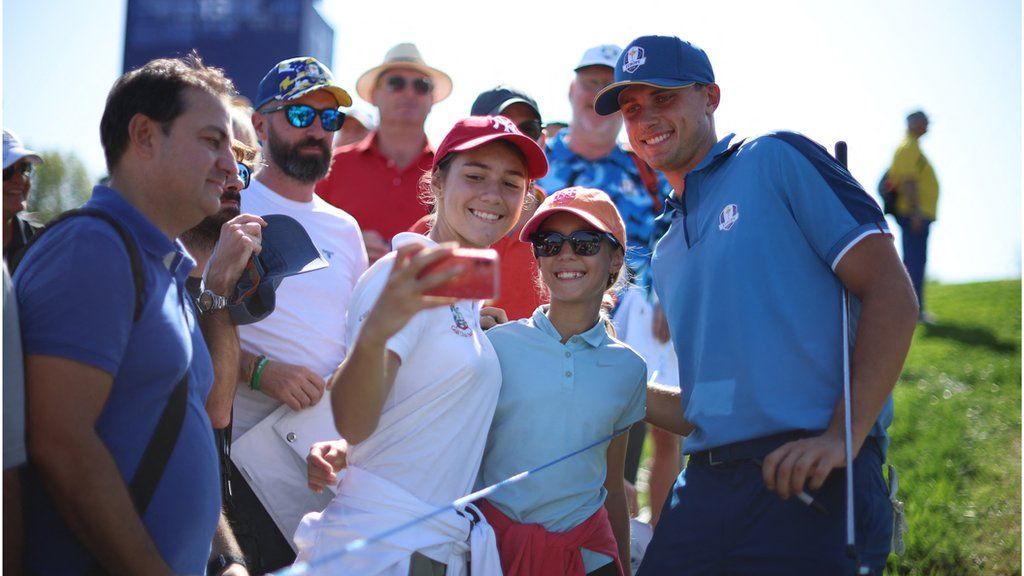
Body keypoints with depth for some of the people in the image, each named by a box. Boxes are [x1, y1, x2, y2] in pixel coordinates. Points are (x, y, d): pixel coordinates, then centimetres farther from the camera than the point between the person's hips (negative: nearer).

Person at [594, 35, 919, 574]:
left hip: (811, 481, -6)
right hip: (706, 486, 6)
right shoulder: (667, 254, 21)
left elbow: (891, 295, -7)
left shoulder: (777, 160, 2)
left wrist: (842, 438, -17)